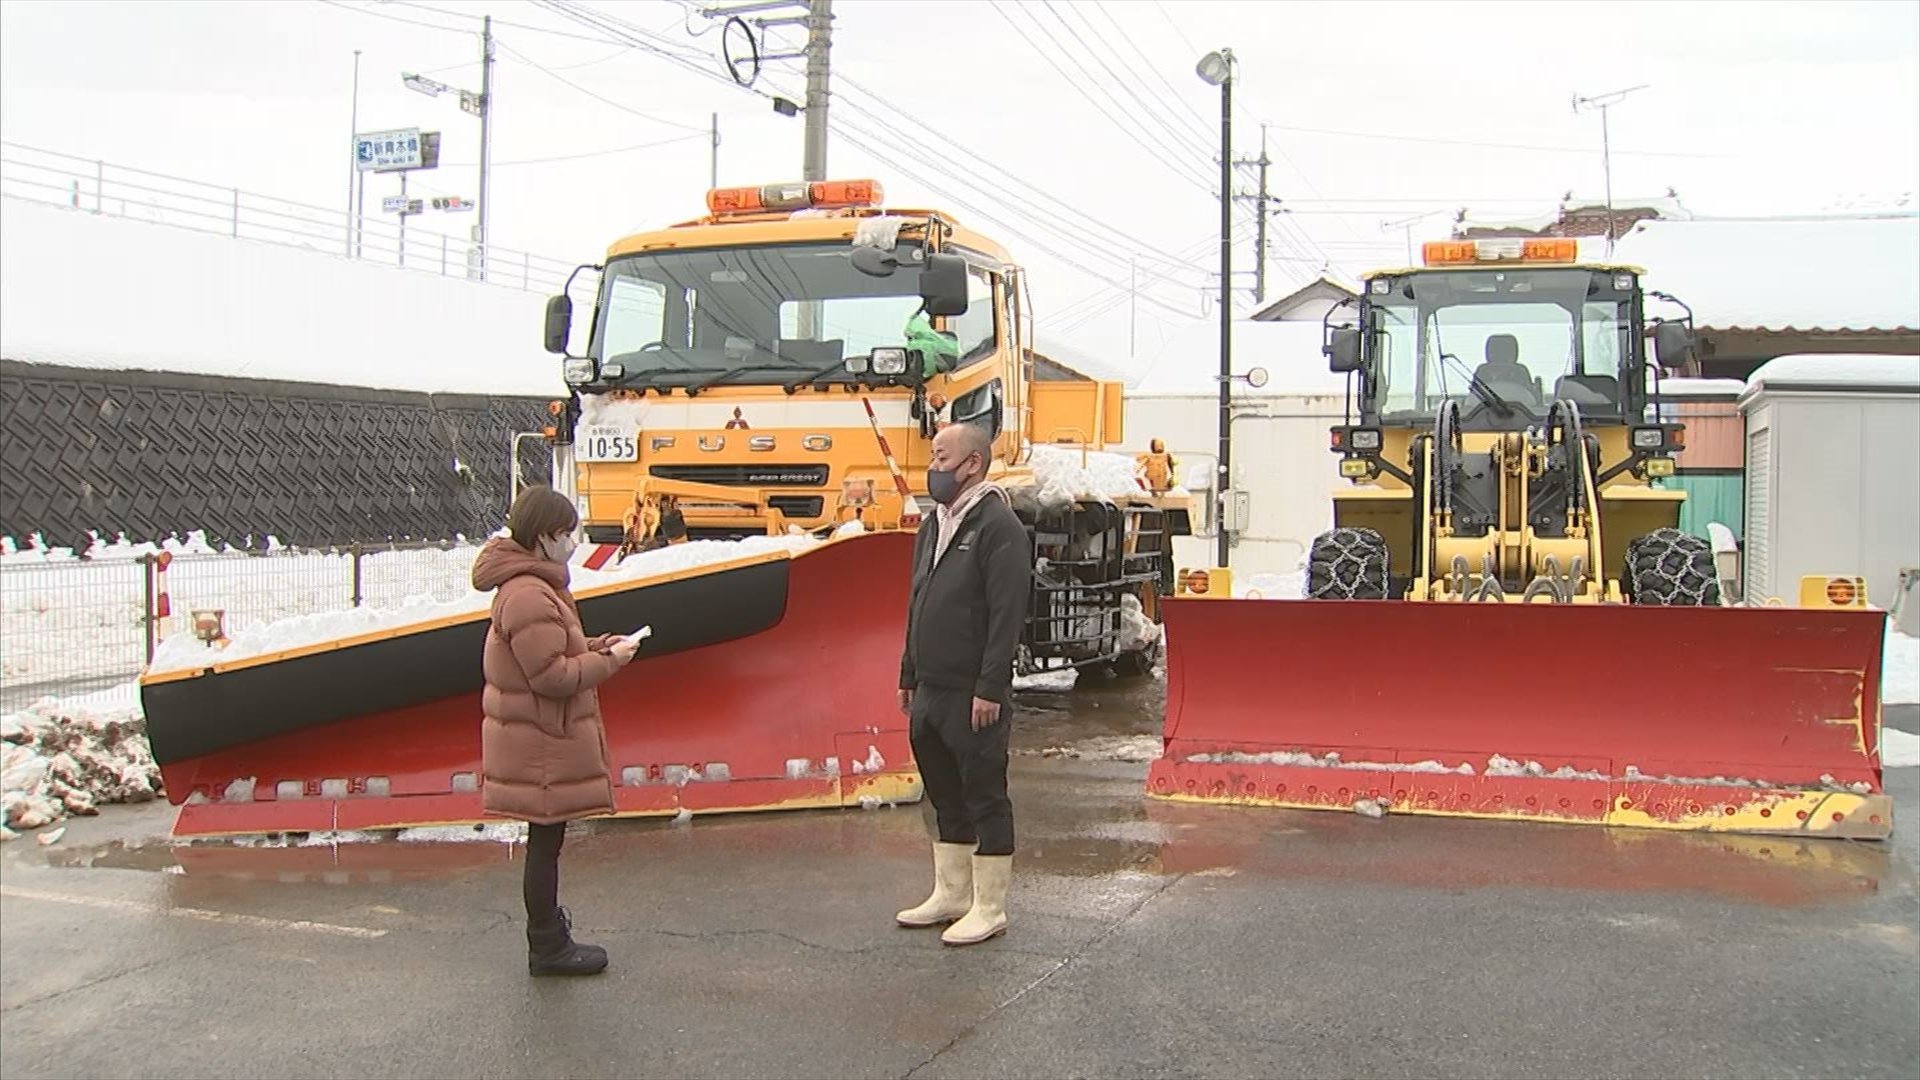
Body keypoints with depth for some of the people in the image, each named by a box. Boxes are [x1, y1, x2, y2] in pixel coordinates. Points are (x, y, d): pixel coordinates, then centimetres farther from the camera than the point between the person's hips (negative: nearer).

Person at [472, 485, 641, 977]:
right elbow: (553, 676, -25)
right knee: (545, 840, 0)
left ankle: (545, 920, 35)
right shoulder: (530, 596, -23)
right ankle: (548, 947, 11)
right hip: (541, 745, -11)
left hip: (538, 737, 11)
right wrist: (610, 660, -14)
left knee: (546, 838, 21)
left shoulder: (531, 585, 12)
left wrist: (596, 647, 8)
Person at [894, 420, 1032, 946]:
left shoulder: (998, 525, -13)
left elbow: (1007, 614, -18)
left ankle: (989, 909, 10)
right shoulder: (934, 524, 15)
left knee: (984, 798, 1)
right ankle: (950, 895, 29)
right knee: (946, 798, 17)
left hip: (973, 695, -9)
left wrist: (990, 689, -21)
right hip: (931, 693, 9)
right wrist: (909, 676, 19)